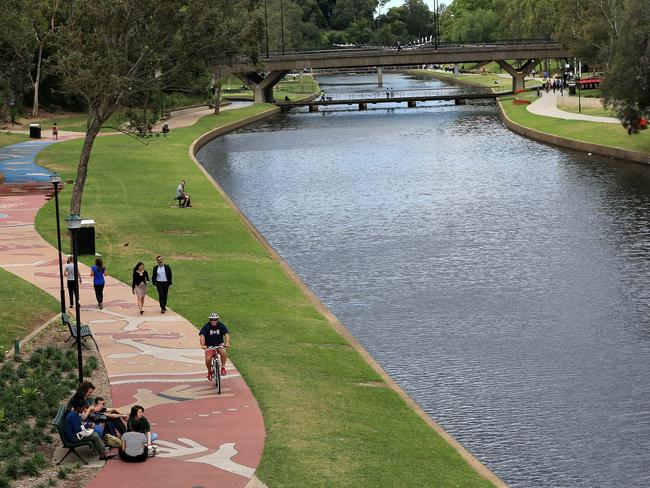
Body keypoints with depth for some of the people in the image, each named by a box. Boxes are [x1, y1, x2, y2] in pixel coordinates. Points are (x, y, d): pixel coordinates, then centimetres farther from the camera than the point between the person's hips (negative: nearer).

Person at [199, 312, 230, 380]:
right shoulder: (206, 327, -14)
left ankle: (223, 367, -9)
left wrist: (227, 343, -41)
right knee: (208, 359, -21)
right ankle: (209, 371, 10)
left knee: (224, 352, -32)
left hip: (219, 344, 1)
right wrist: (203, 345, -44)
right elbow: (202, 336, -25)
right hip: (209, 346, 0)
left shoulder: (221, 326, -10)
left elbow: (226, 334, -22)